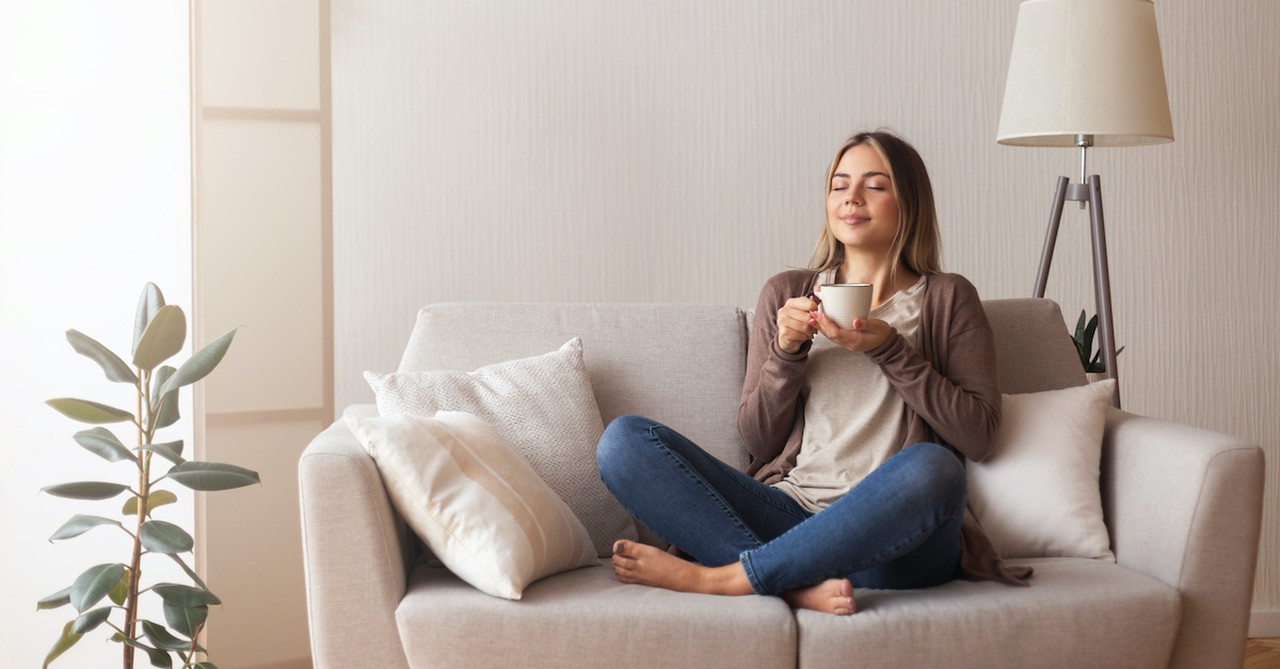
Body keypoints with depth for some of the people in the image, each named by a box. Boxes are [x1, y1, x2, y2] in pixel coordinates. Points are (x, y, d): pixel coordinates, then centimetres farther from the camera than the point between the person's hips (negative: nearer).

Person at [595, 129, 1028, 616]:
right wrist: (786, 352, -3)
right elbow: (757, 439, 13)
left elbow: (978, 434, 2)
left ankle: (713, 577, -27)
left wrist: (890, 350, -6)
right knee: (623, 439, -16)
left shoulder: (947, 299, 13)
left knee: (930, 466, -38)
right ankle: (798, 583, -30)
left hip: (891, 535, -2)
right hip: (789, 514, 2)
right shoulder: (787, 293, 17)